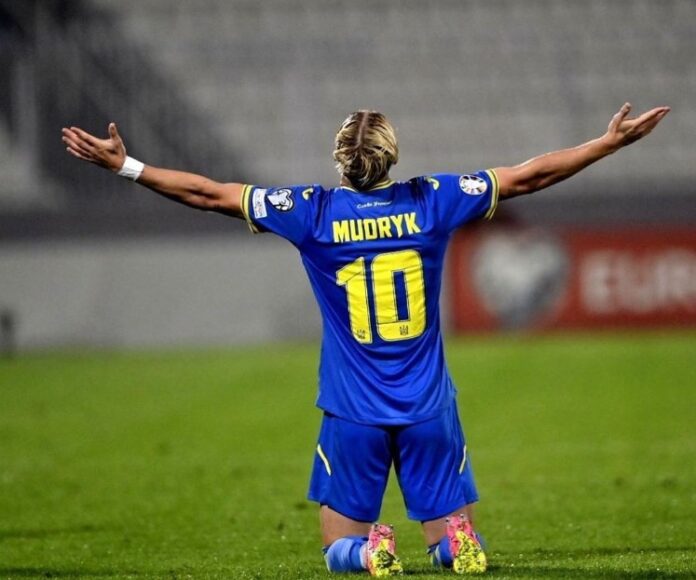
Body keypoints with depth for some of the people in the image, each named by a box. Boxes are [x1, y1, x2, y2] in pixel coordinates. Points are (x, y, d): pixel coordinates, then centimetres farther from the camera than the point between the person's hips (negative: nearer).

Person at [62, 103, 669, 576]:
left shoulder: (313, 212, -7)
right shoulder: (430, 202, -4)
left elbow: (207, 193, -4)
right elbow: (531, 175, 5)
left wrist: (124, 164, 6)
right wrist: (613, 142, 16)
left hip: (352, 415, -1)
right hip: (430, 411, 1)